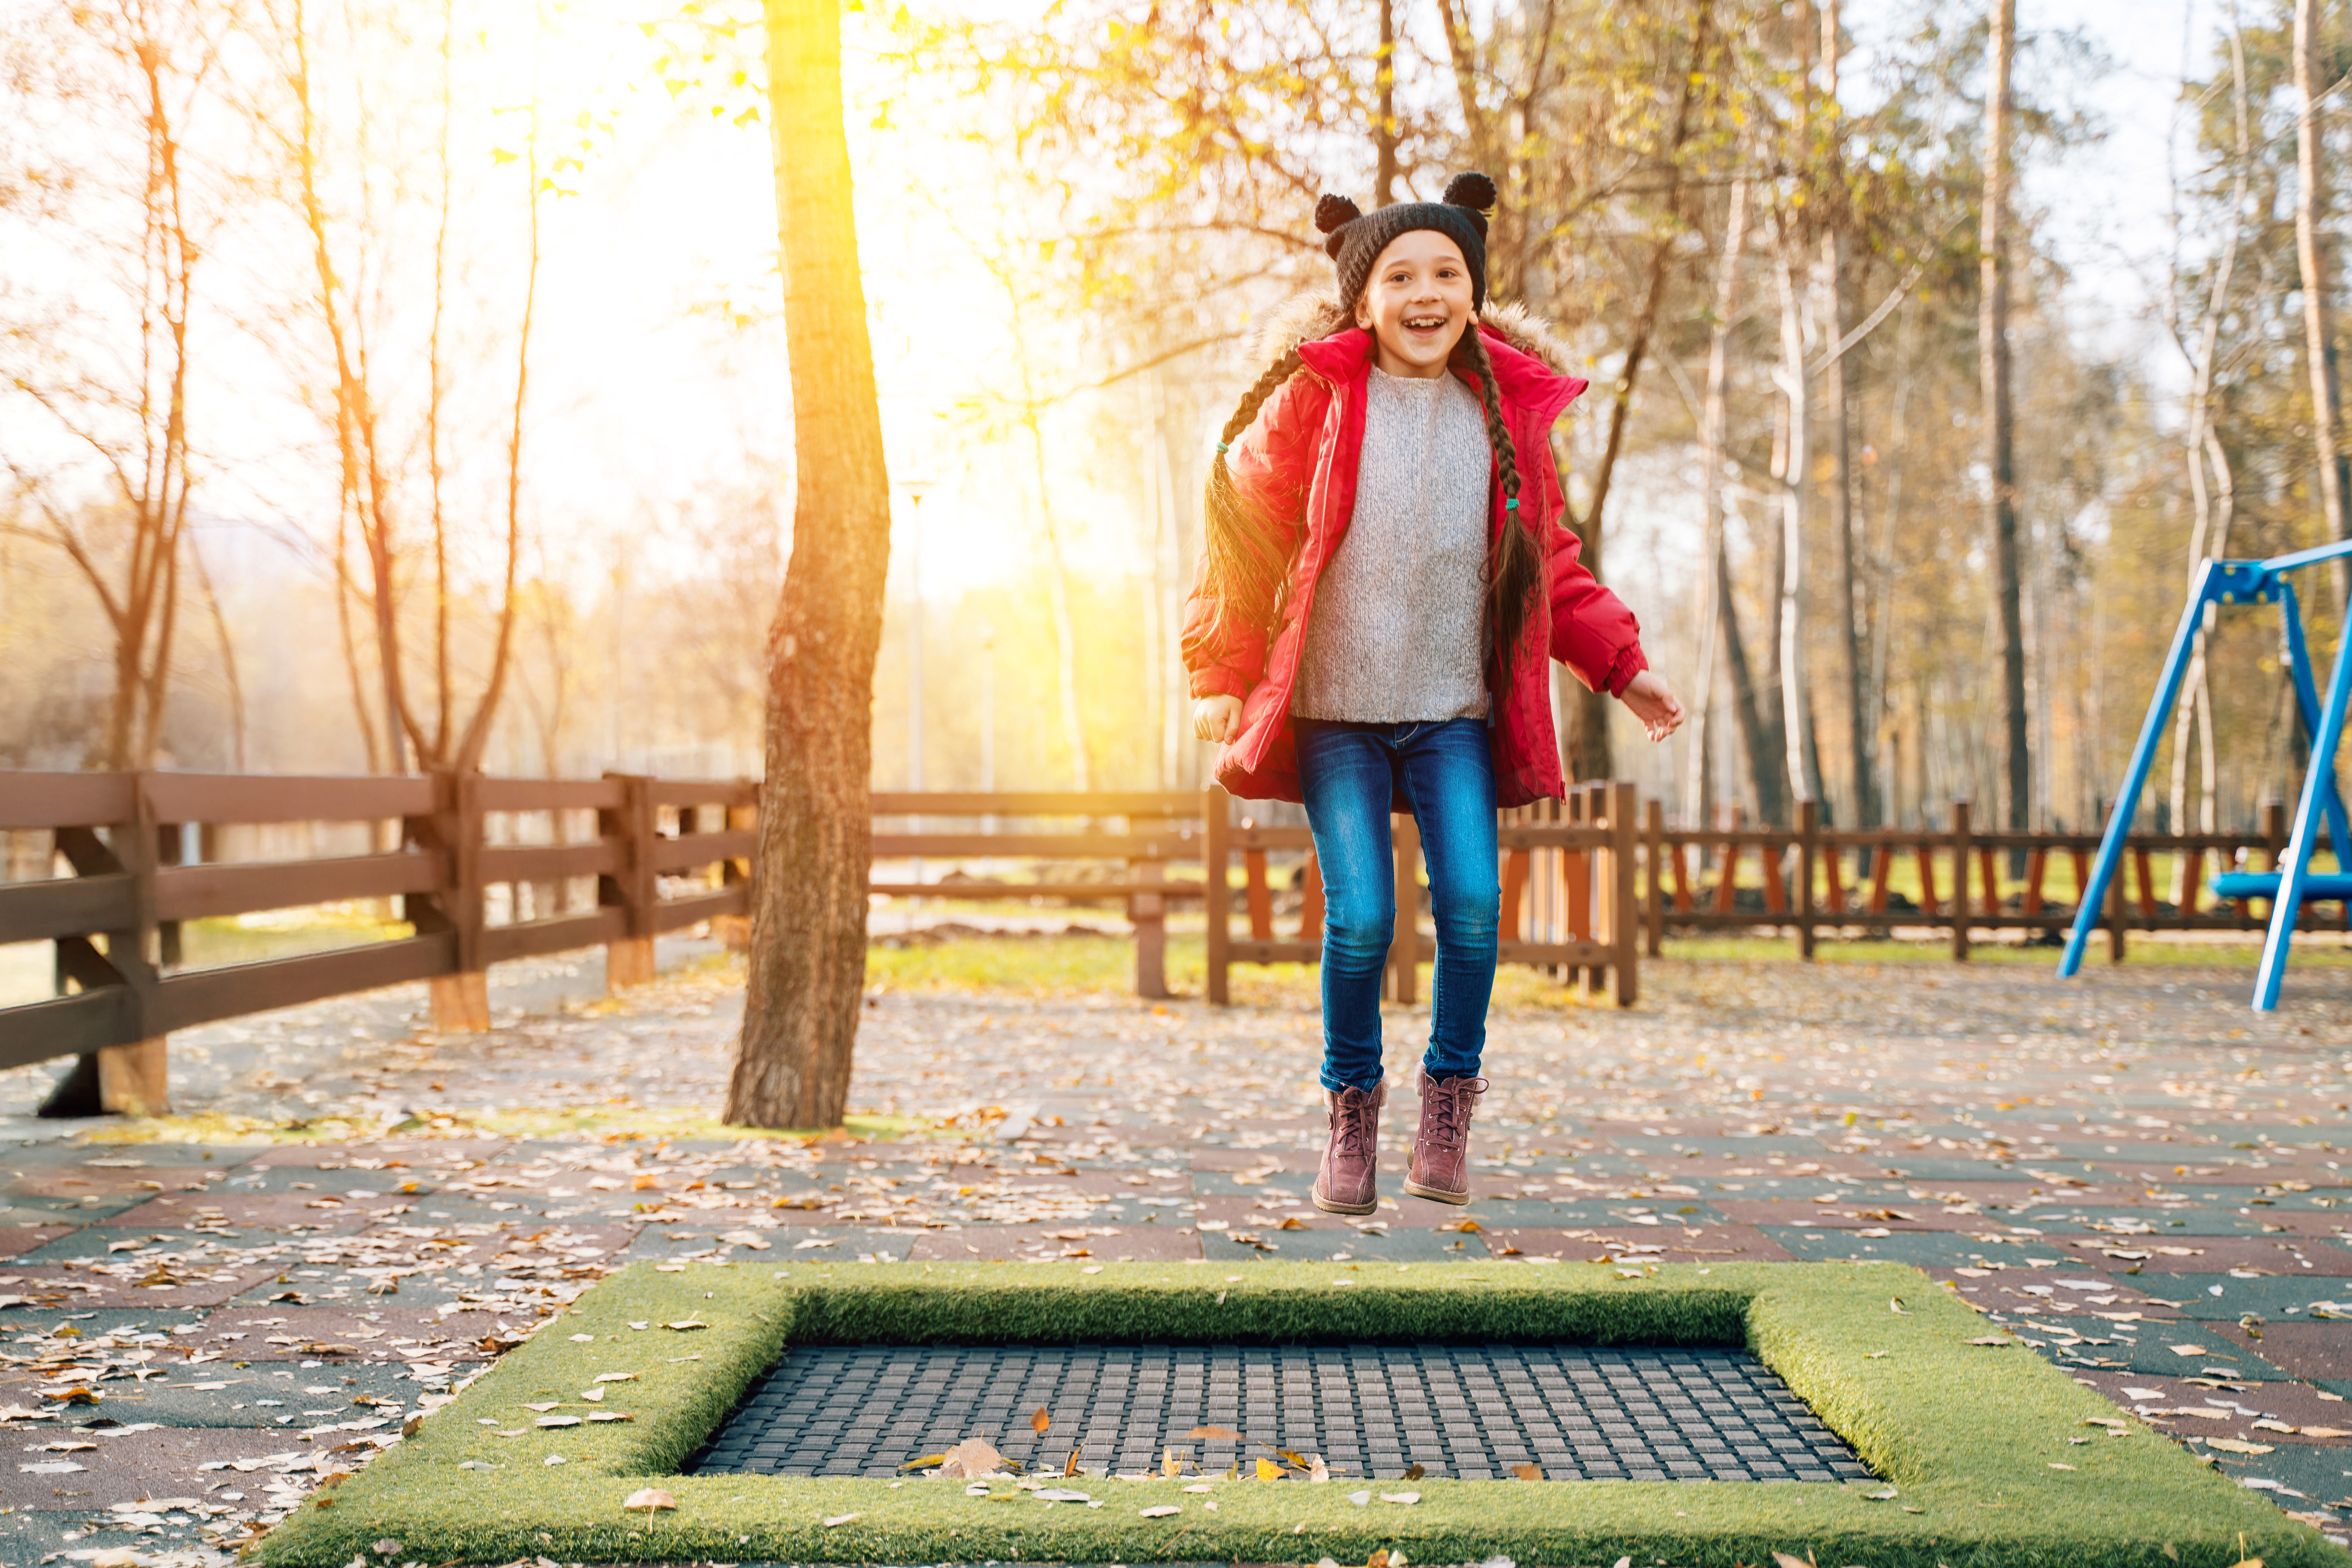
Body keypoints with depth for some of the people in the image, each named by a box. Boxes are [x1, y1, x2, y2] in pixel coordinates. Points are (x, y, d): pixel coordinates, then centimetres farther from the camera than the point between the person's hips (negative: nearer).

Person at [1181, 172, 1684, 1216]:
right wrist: (1221, 677, 3)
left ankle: (1449, 1099, 13)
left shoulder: (1507, 408, 6)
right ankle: (1350, 1107, 13)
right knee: (1360, 919, -10)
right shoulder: (1313, 398, -4)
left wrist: (1621, 666, 9)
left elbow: (1548, 565, 16)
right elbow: (1242, 523, 5)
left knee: (1472, 907, -10)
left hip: (1457, 711, 2)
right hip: (1335, 710, -2)